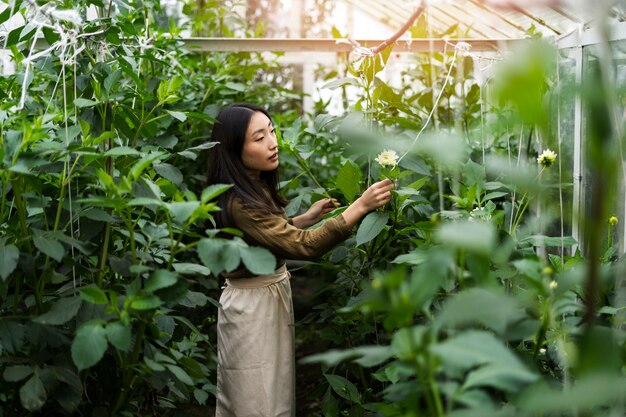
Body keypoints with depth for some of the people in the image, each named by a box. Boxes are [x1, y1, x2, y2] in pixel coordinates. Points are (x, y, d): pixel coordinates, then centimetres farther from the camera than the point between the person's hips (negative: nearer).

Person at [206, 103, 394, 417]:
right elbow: (304, 246, -32)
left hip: (270, 295, 9)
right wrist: (361, 205, -35)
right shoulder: (240, 203, -28)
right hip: (253, 307, -9)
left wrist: (306, 218, 3)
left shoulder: (255, 185, 3)